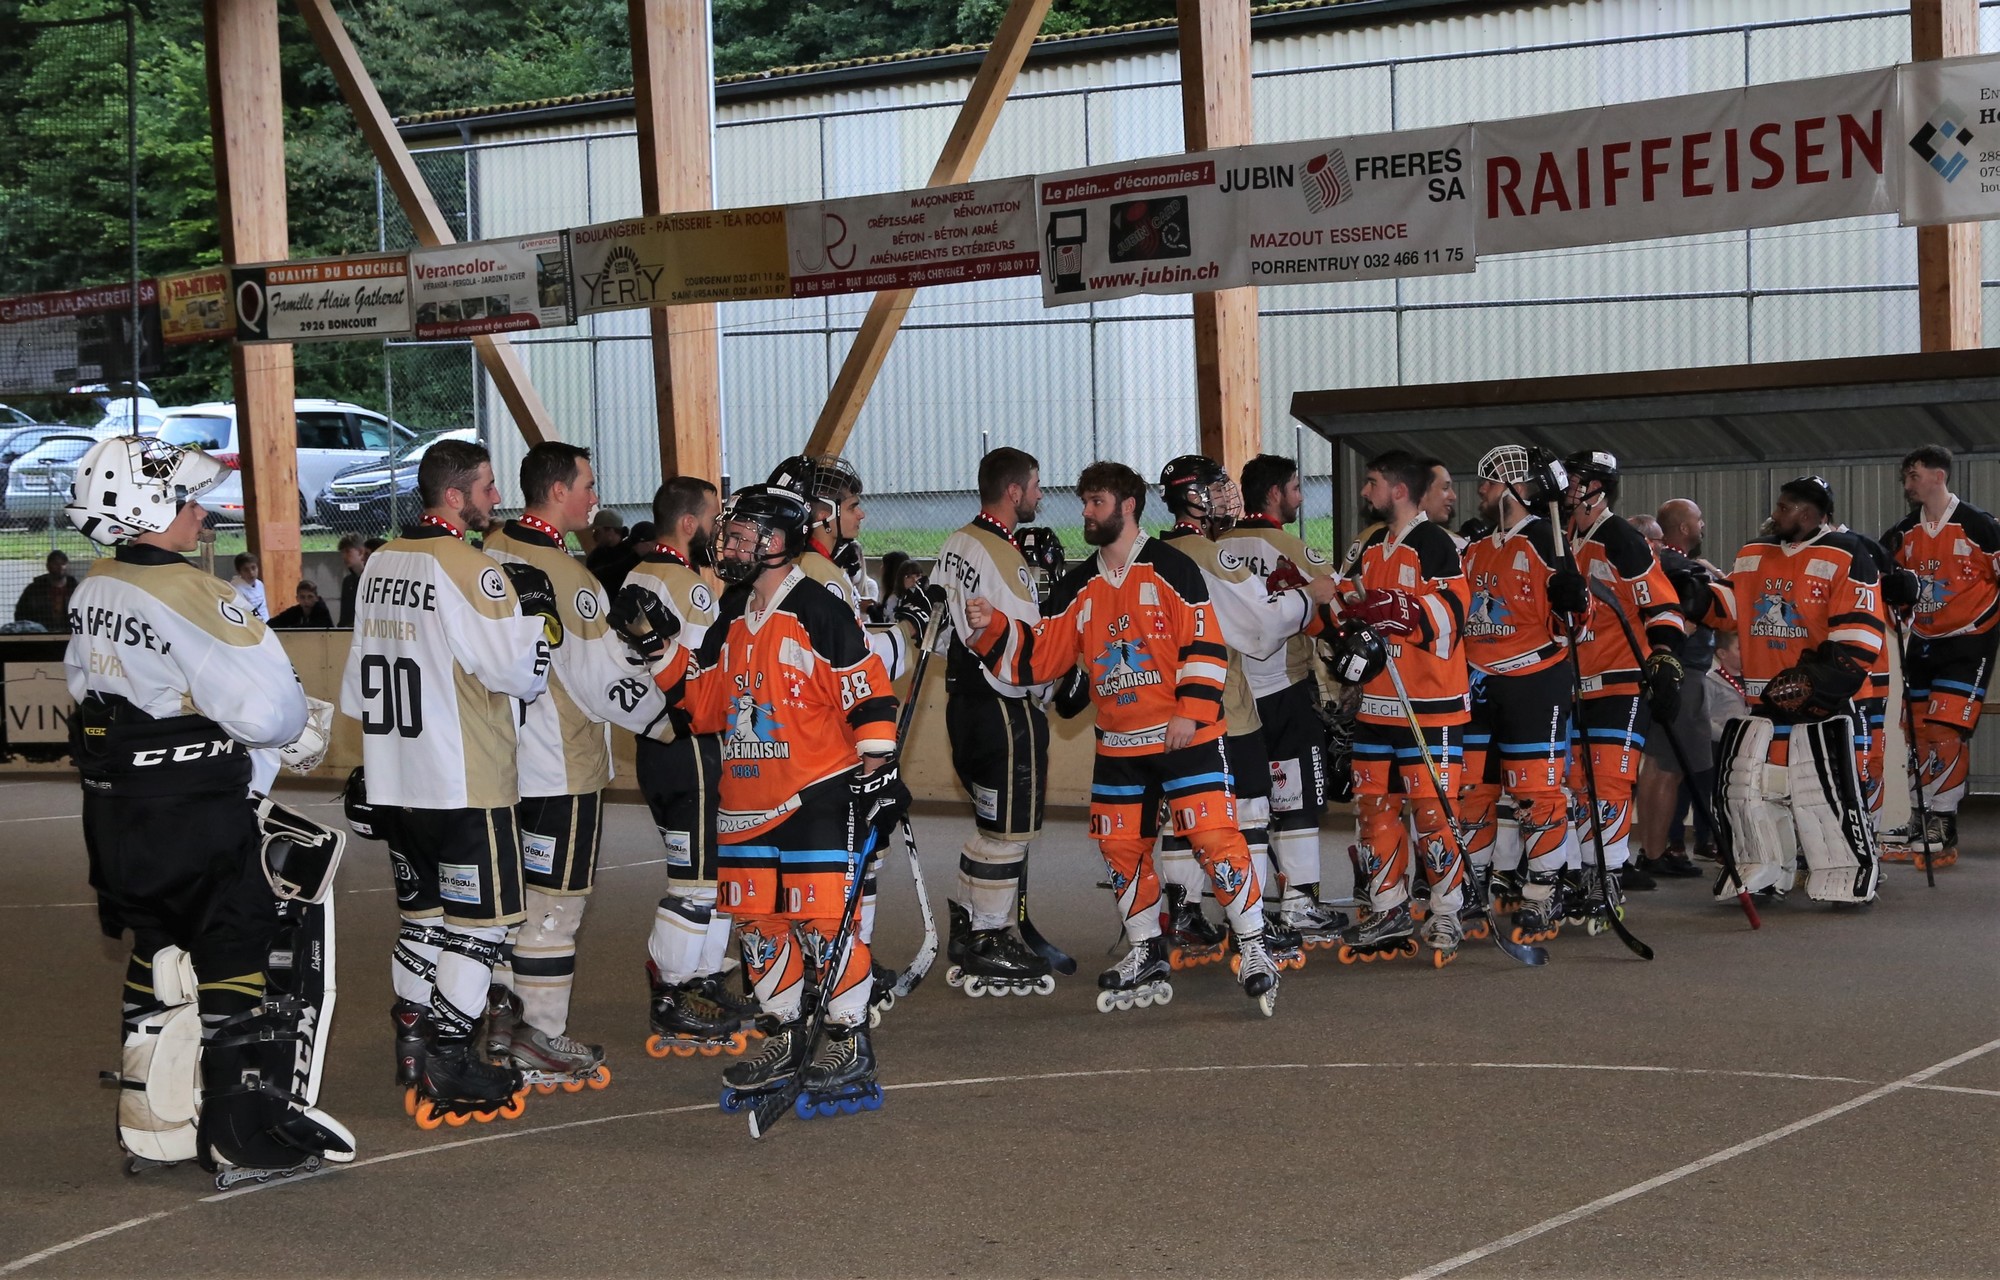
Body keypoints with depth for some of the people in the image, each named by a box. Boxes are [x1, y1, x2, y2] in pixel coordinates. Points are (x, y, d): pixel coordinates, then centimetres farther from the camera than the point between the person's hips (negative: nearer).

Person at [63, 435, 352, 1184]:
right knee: (240, 956, -1)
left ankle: (154, 1128, 26)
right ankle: (246, 1140, 1)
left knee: (162, 959, 18)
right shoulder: (188, 596, -20)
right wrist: (304, 729, 1)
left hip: (116, 809, 9)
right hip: (197, 816, -9)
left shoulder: (93, 592, 7)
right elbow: (266, 709, -22)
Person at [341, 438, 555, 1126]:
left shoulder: (379, 565, 10)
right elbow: (520, 673, -16)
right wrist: (536, 610, -1)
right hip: (466, 785, -8)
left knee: (423, 914, 18)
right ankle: (449, 1067, -2)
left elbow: (358, 681, 16)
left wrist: (365, 760, 25)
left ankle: (413, 1047, 21)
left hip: (394, 782, 8)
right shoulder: (472, 572, -16)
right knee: (479, 921, 0)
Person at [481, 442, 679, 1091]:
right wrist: (664, 720, -3)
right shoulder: (564, 575, -21)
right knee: (556, 897, 1)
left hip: (505, 758, 8)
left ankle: (504, 1015, 25)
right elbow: (604, 679, -18)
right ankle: (542, 1042, 7)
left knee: (515, 889, 18)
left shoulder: (491, 554, 4)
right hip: (562, 768, -8)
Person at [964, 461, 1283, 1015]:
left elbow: (1205, 644, -11)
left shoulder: (1171, 569, -7)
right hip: (1119, 745, 7)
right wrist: (993, 628, -6)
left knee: (1214, 837, -13)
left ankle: (1254, 951, -4)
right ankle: (1148, 959, 23)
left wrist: (1190, 712, -17)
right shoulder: (1080, 587, 11)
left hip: (1185, 736, -6)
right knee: (1121, 846, 8)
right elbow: (1038, 653, 9)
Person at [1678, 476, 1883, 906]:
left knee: (1827, 791, -9)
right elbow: (1731, 606, 17)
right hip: (1763, 699, 7)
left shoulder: (1846, 557, -9)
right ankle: (1759, 875, 20)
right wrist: (1697, 595, -2)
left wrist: (1818, 680, -19)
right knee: (1746, 785, 8)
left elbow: (1858, 634, -13)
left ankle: (1851, 877, 3)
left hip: (1819, 702, -7)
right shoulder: (1753, 554, 12)